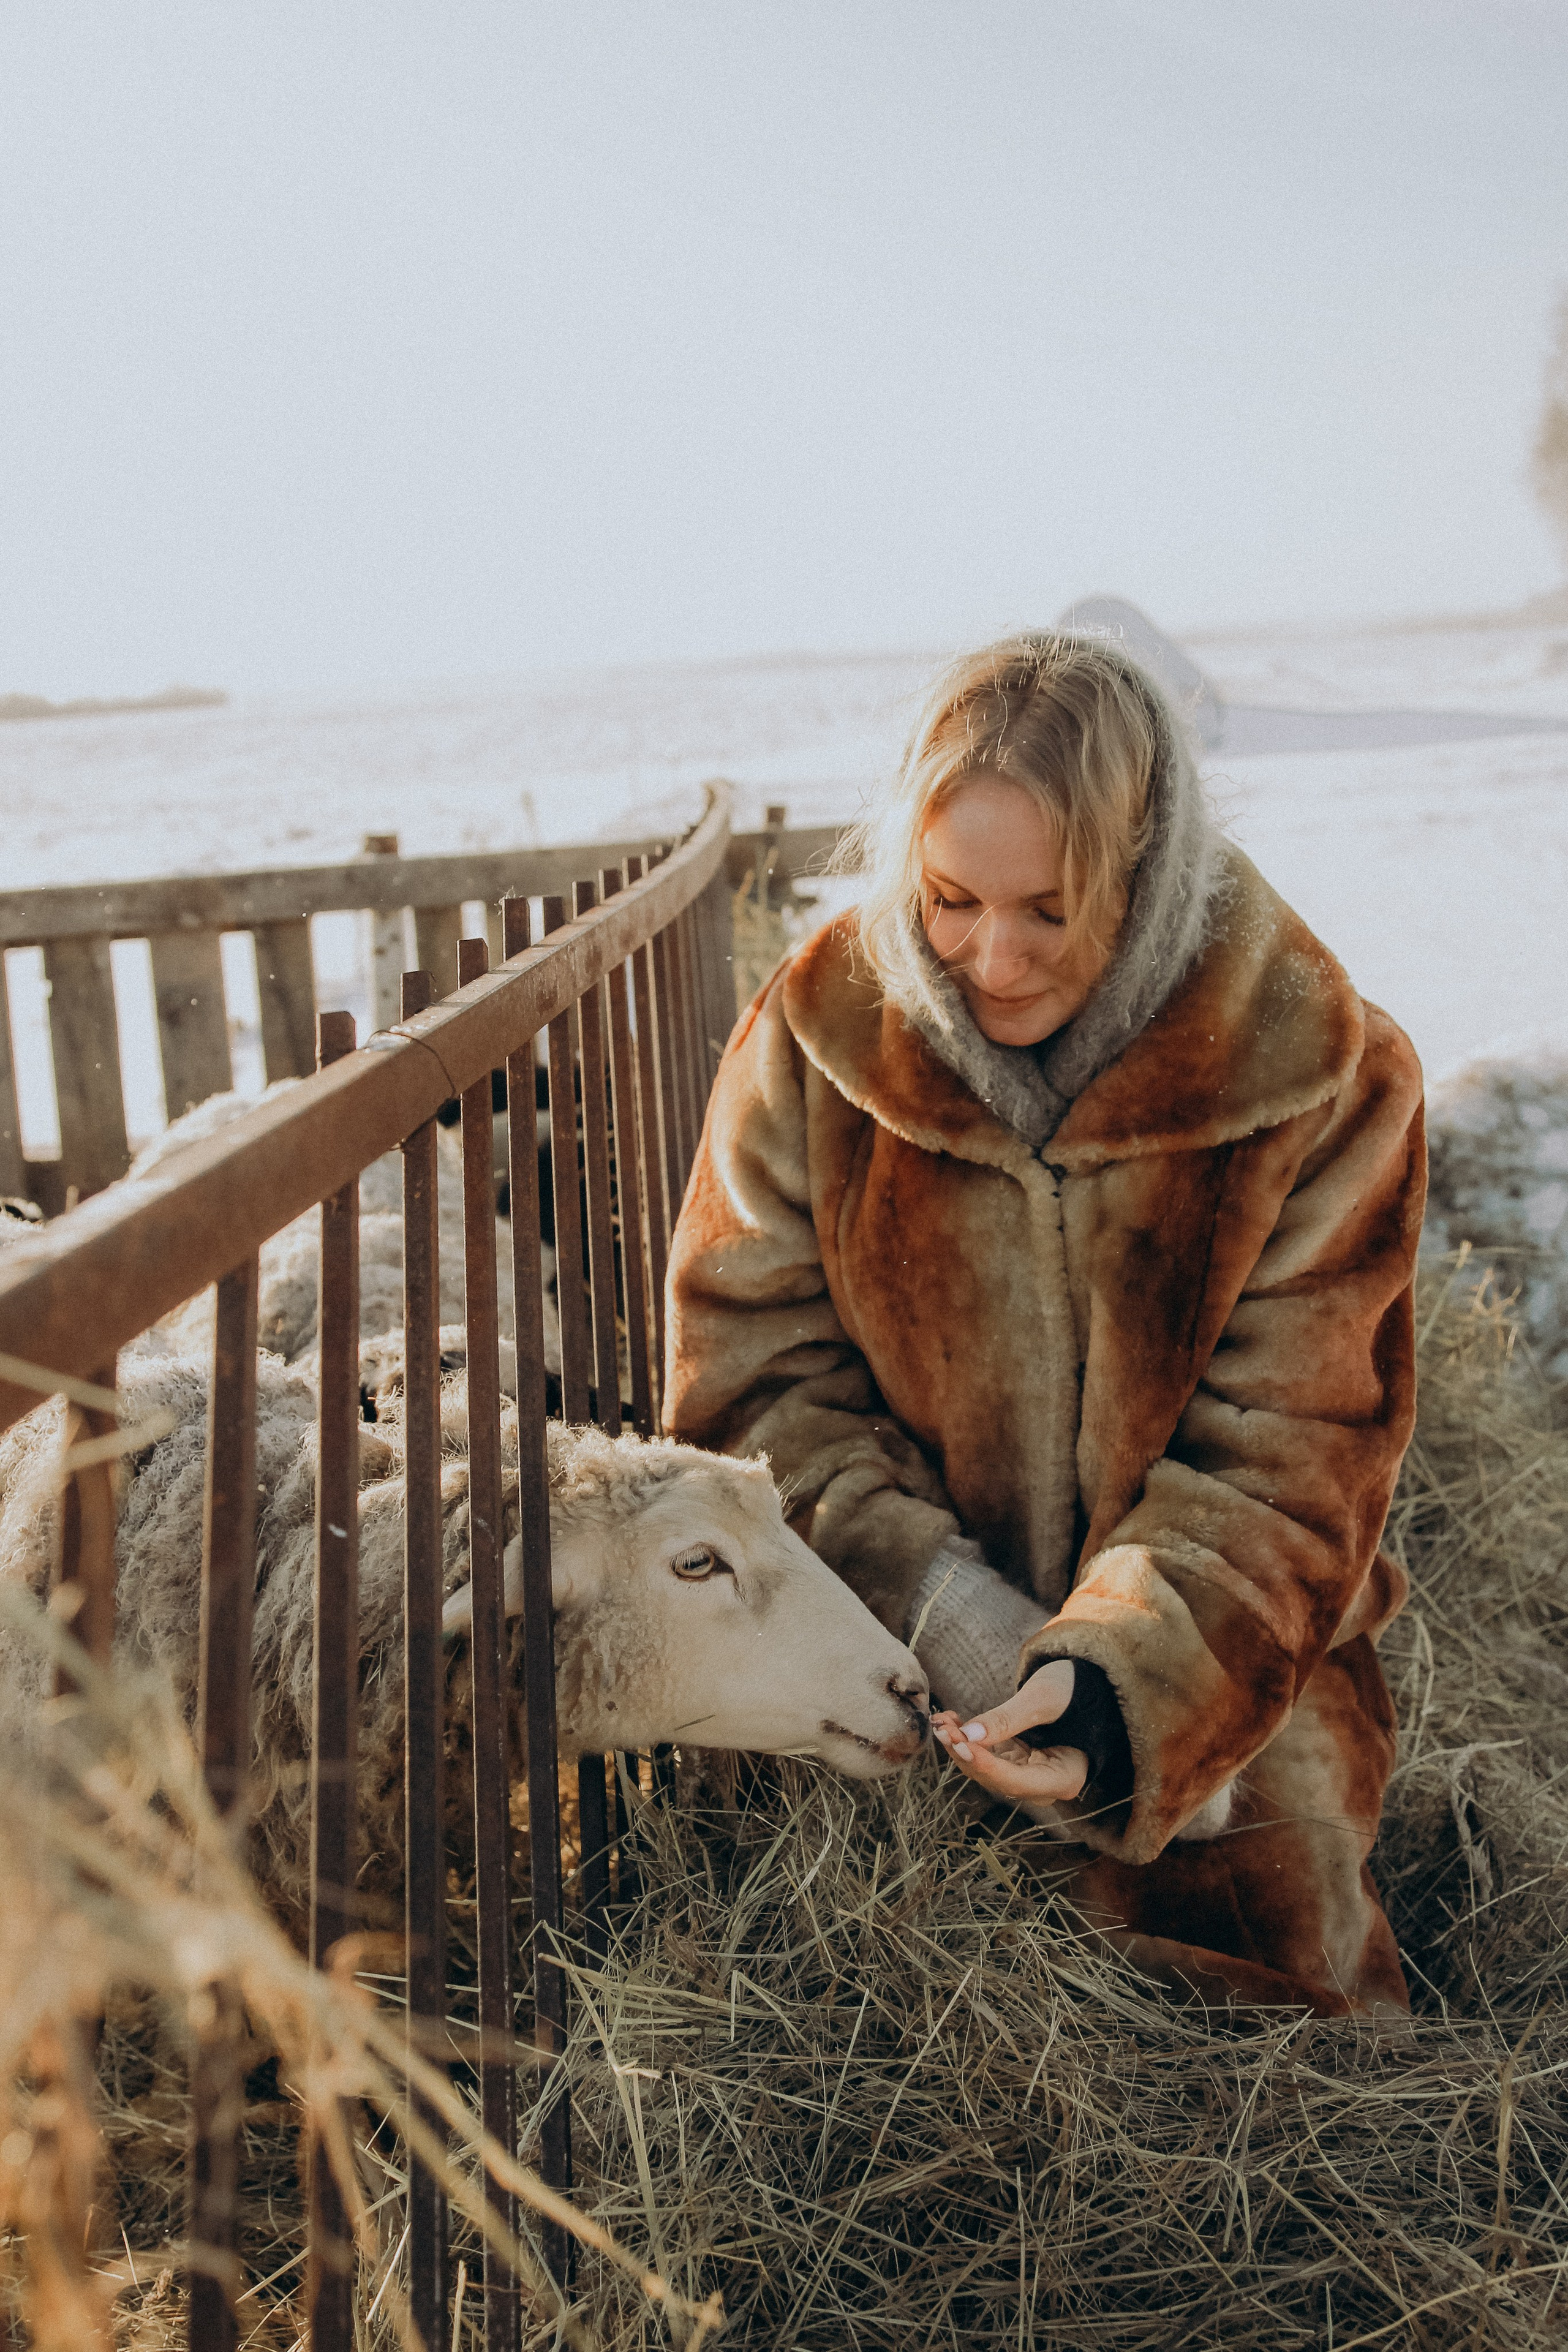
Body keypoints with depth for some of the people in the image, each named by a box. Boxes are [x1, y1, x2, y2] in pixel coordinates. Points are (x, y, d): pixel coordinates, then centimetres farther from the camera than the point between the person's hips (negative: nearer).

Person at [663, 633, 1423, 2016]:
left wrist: (1137, 1682, -27)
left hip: (1221, 1644, 0)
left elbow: (1288, 1458, -9)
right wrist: (969, 1634, -18)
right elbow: (755, 1375, -6)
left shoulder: (1318, 1078, -11)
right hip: (894, 1648, 0)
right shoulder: (820, 1038, -7)